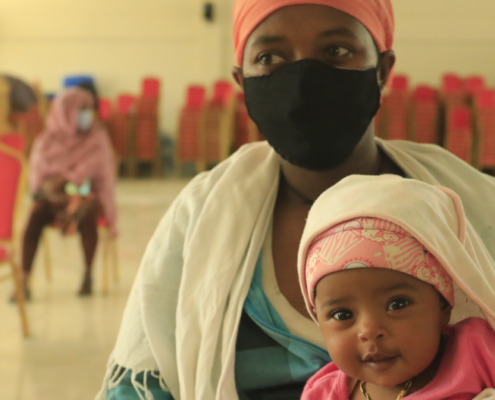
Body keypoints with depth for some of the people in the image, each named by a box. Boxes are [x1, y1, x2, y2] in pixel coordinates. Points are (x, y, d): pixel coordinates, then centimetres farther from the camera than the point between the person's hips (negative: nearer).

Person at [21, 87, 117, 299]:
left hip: (86, 196, 0)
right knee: (35, 217, -33)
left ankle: (88, 274, -18)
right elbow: (36, 178, 4)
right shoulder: (45, 142, 1)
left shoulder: (97, 139, 1)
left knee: (87, 217, -36)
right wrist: (51, 189, -18)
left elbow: (104, 178, 2)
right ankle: (24, 281, -35)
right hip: (52, 197, 1)